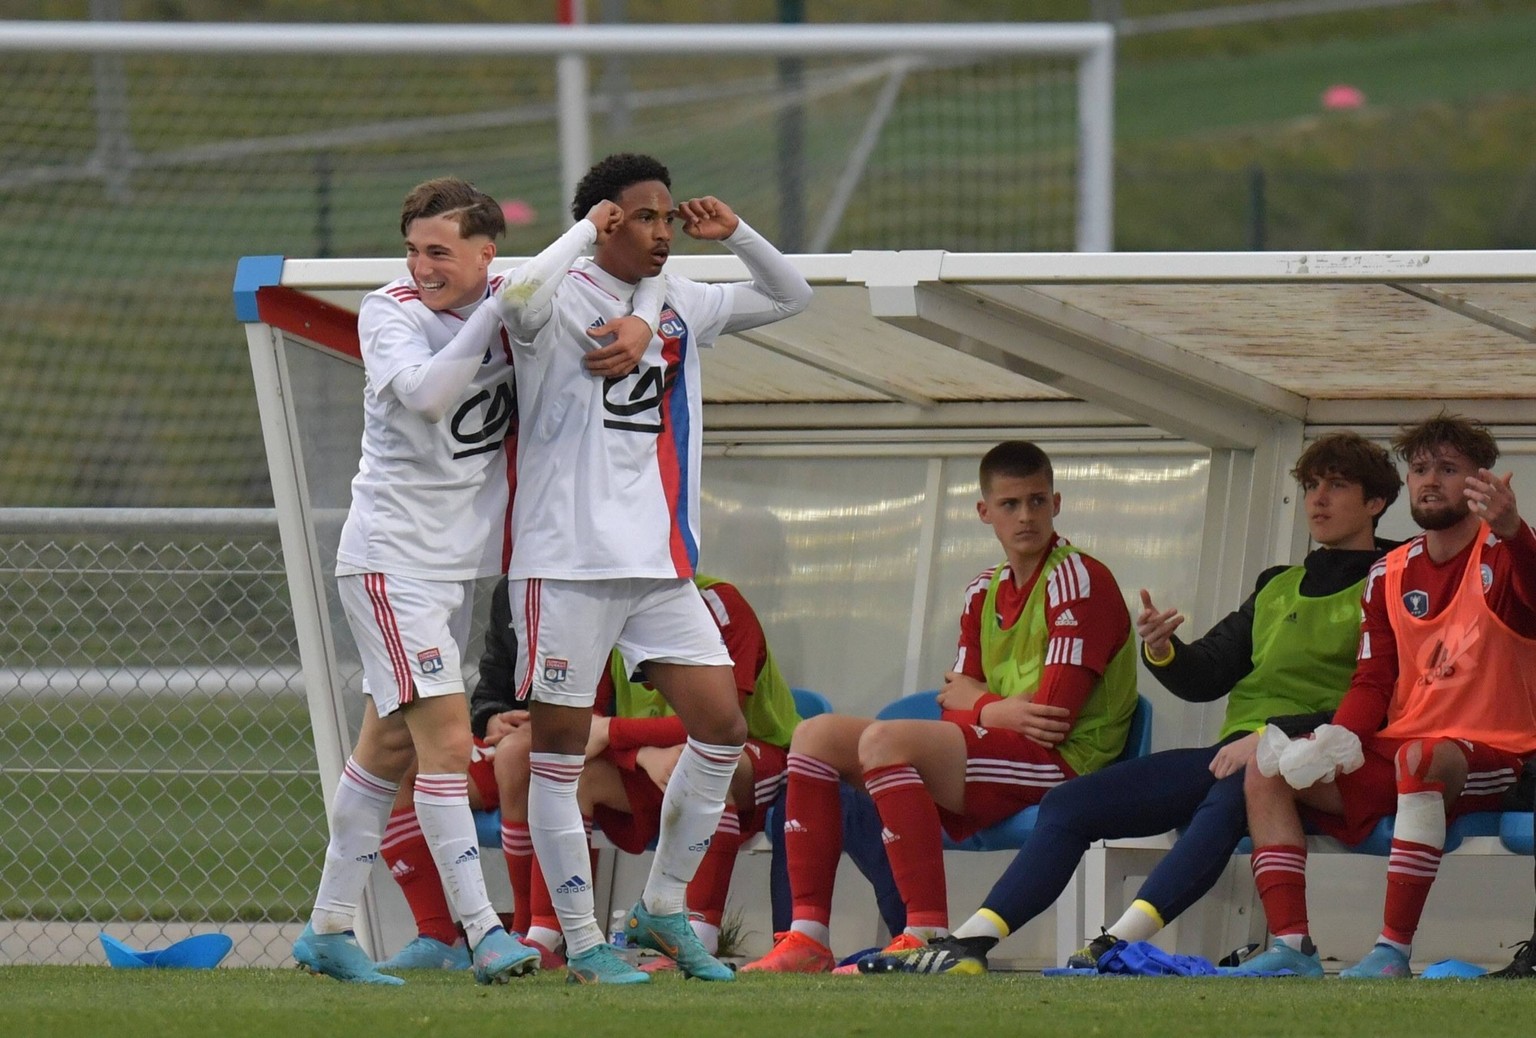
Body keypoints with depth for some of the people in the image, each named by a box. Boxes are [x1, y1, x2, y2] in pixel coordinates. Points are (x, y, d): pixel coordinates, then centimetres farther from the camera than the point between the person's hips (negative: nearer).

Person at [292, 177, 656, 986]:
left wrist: (635, 326, -10)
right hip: (390, 555, -7)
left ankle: (327, 931, 19)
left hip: (460, 556, 7)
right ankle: (483, 934, -16)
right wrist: (498, 310, -30)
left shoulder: (512, 300, 3)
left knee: (388, 746, 12)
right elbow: (425, 395, -31)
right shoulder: (389, 313, -13)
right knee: (446, 739, -14)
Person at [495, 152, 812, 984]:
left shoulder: (681, 306, 13)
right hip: (568, 562, -7)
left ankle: (663, 907, 16)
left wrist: (733, 235, 6)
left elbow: (789, 296, 23)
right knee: (558, 749, -2)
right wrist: (586, 230, -19)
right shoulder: (563, 300, -7)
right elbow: (519, 298, -31)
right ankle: (581, 942, 4)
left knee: (721, 725, 1)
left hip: (661, 563, 7)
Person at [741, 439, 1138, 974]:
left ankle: (927, 936, -38)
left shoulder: (1078, 580, -8)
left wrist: (975, 703, -1)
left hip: (1061, 767, -9)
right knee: (818, 735, 4)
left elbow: (1053, 716, -17)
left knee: (884, 741, -30)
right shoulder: (985, 591, 17)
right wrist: (997, 708, -12)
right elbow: (959, 695, 10)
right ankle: (808, 937, -9)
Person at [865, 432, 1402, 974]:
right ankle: (968, 944, -16)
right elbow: (1205, 675, 21)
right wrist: (1162, 651, -3)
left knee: (1226, 801, -41)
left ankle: (1120, 943, -53)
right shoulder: (1277, 586, 29)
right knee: (1069, 803, -6)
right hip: (1236, 749, 8)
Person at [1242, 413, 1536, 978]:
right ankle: (1292, 946, -19)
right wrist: (1338, 739, -11)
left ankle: (1394, 948, -40)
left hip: (1488, 757, -6)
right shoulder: (1390, 575, 12)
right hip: (1395, 753, 6)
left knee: (1419, 760, -39)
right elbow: (1373, 682, 10)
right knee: (1266, 773, -9)